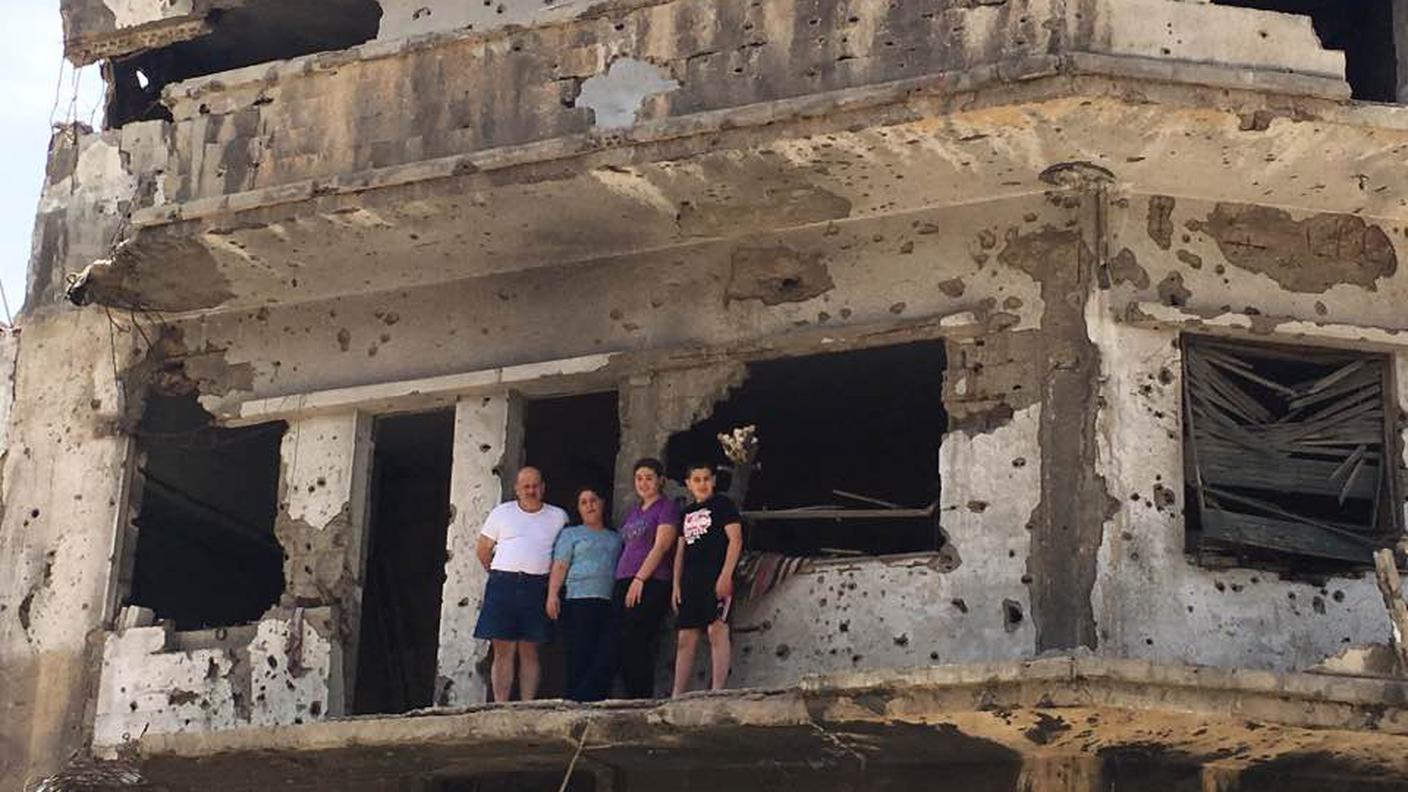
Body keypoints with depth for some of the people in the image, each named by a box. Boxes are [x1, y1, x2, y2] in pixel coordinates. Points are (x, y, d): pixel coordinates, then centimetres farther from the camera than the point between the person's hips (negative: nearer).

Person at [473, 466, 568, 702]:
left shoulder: (558, 517, 10)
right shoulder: (501, 513, 9)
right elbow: (482, 548, 16)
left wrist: (552, 582, 8)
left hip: (536, 588, 0)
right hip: (503, 586, 0)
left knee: (529, 651, 2)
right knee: (503, 651, -3)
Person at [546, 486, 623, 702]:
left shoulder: (615, 538, 27)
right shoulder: (571, 534, 18)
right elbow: (560, 566, 7)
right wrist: (552, 595, -8)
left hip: (610, 602, 3)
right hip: (580, 600, -3)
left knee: (608, 655, -12)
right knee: (581, 654, -11)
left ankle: (586, 699, -13)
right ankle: (574, 703, -12)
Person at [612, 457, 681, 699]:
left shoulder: (667, 507, 0)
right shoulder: (634, 511, 23)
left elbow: (661, 546, -11)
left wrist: (639, 579, -18)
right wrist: (622, 583, 13)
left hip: (651, 584, -7)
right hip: (623, 583, 7)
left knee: (635, 645, -15)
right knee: (625, 648, 1)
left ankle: (643, 699, -13)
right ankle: (633, 699, 3)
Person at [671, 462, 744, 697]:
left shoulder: (722, 504, 3)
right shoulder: (687, 512, 22)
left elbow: (735, 539, -6)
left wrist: (726, 575, -15)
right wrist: (677, 585, 13)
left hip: (716, 579, -7)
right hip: (691, 581, 7)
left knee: (717, 629, -15)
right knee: (686, 638, 4)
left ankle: (718, 690, -19)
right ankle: (677, 696, 4)